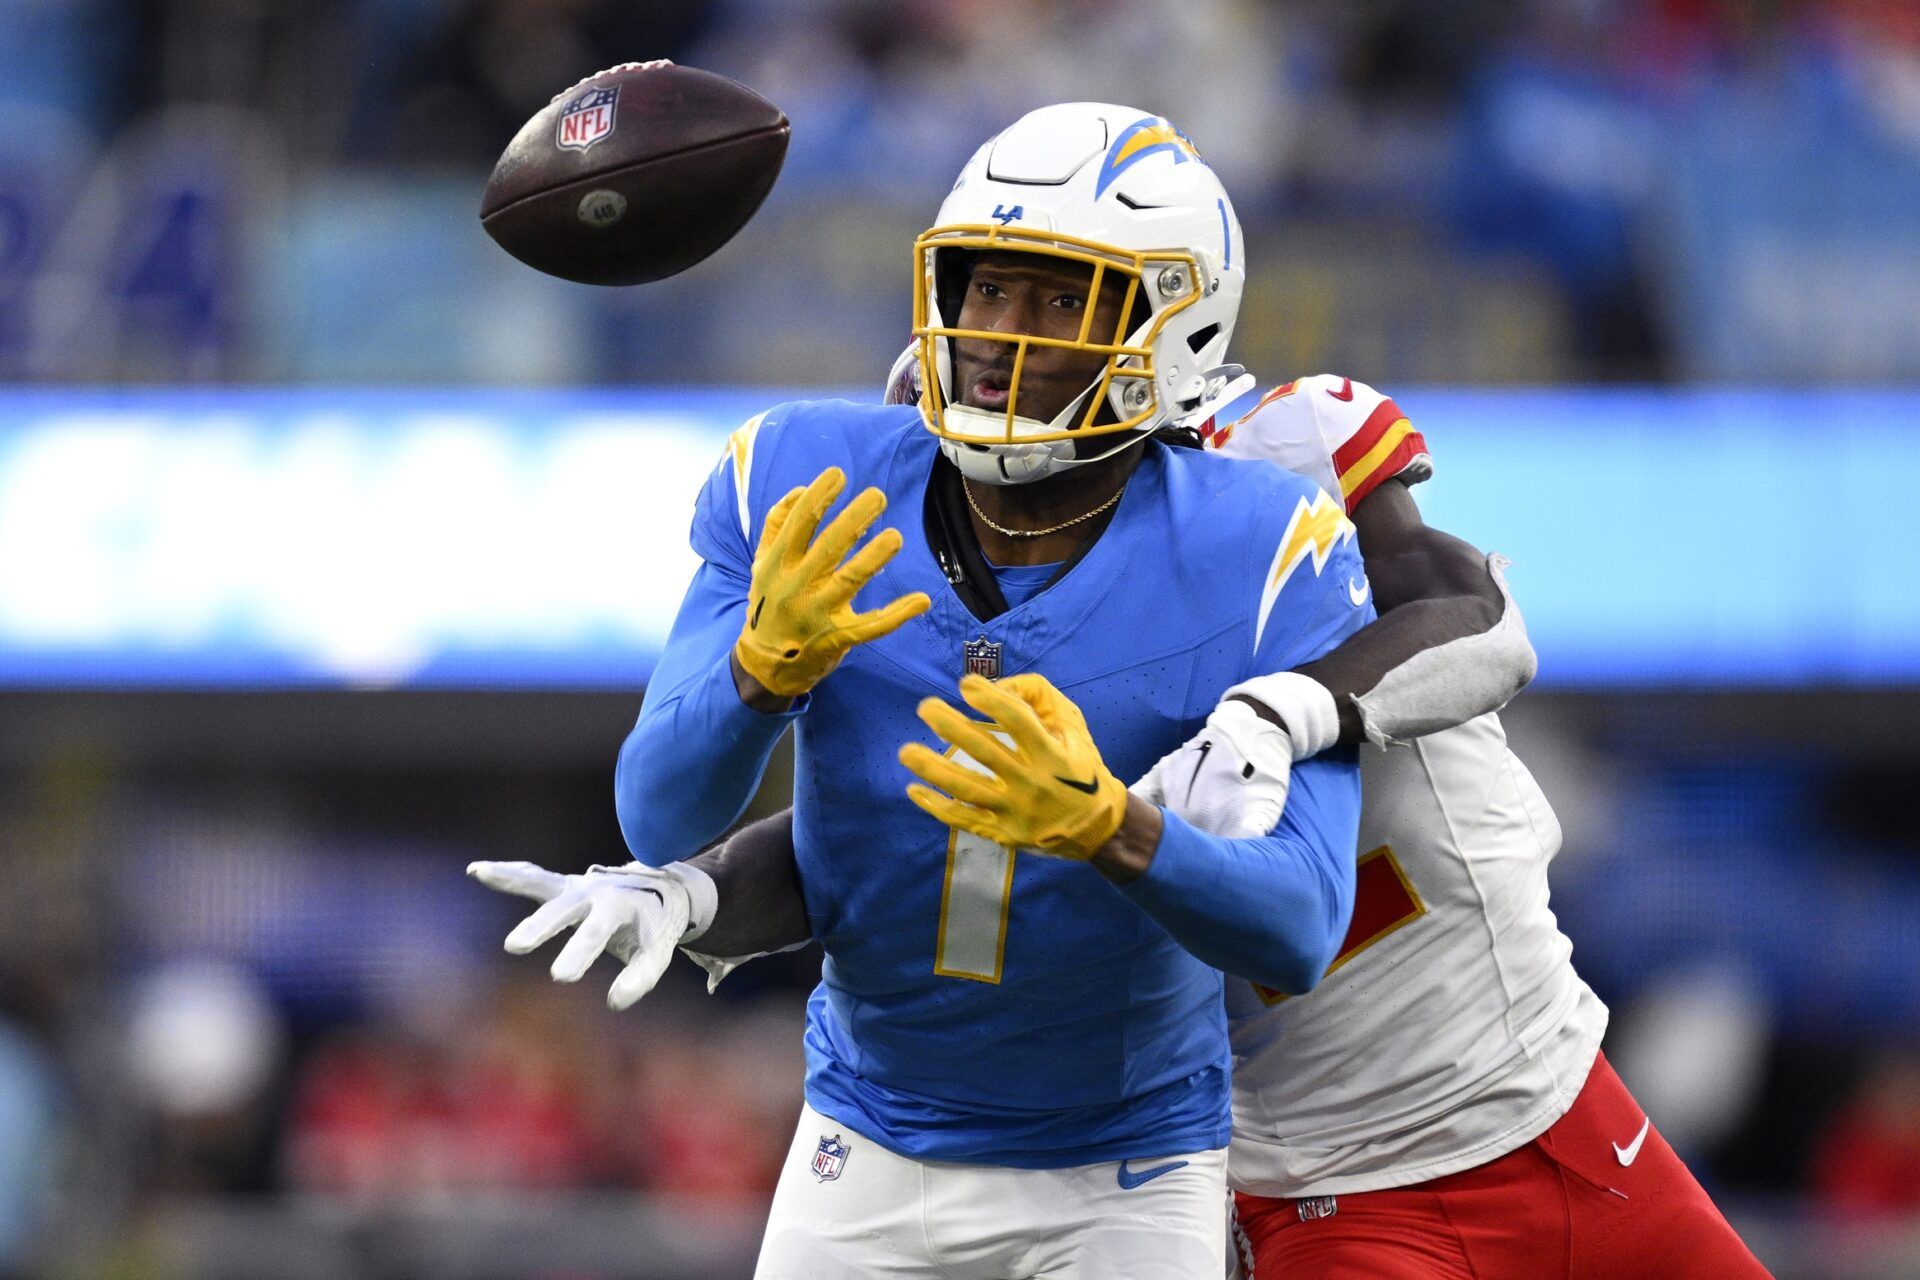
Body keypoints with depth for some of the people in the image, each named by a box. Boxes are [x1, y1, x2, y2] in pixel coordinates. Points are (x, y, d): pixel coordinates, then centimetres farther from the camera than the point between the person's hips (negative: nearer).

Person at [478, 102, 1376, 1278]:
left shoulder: (1253, 563, -19)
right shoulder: (807, 496, -11)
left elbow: (1298, 937, -25)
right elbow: (661, 819, -16)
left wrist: (1108, 827, -44)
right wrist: (763, 667, -37)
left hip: (1127, 1182, -2)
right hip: (869, 1155, 2)